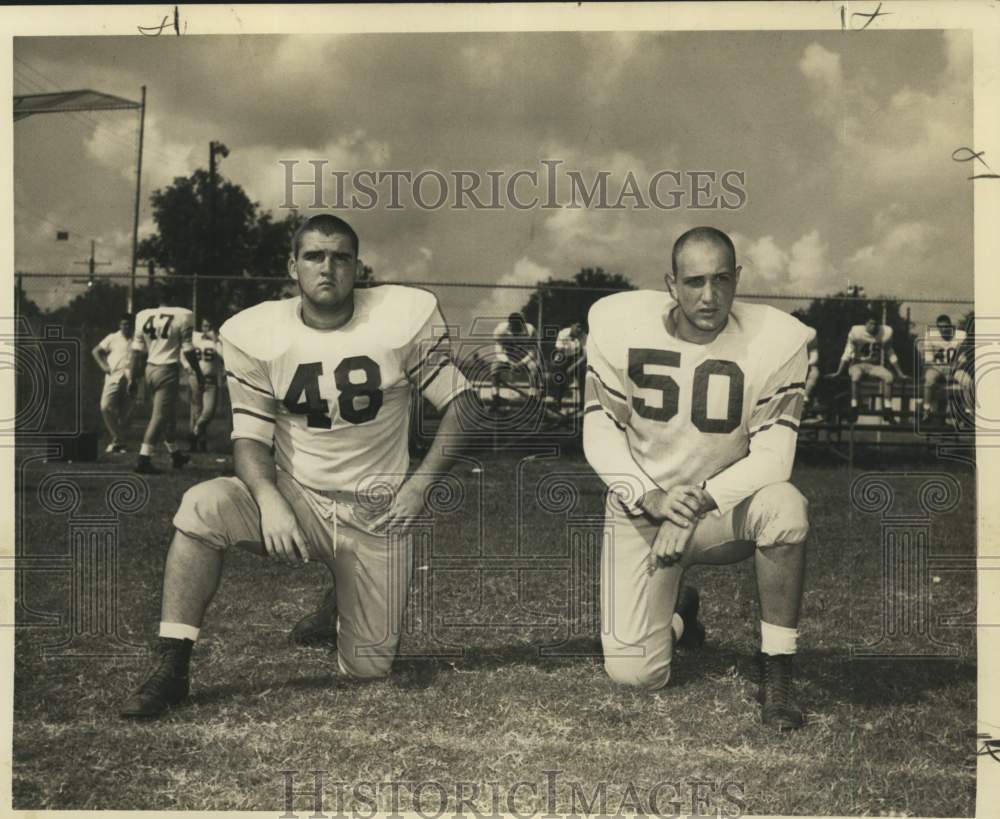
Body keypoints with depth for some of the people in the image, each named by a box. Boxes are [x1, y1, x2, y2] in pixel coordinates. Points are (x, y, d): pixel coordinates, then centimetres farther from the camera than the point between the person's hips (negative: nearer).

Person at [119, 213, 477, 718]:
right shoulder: (257, 334, -6)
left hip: (375, 511, 0)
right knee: (202, 507, -31)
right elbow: (250, 434, -5)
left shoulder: (404, 319, -10)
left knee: (367, 670, 2)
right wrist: (268, 499, -26)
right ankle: (170, 670, -19)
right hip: (295, 499, 1)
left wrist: (419, 486, -13)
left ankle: (349, 602, 38)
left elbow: (461, 402, -3)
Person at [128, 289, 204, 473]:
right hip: (168, 370, -6)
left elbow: (137, 351, 7)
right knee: (160, 415, -4)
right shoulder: (182, 317, -9)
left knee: (169, 414, 20)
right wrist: (199, 375, 4)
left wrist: (132, 377, 12)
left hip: (150, 369, 6)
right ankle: (143, 460, -9)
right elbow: (188, 351, -7)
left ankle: (175, 454, 32)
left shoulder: (144, 317, 5)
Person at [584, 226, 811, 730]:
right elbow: (600, 433, -7)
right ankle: (677, 614, 30)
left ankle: (776, 674, -16)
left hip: (725, 507, 0)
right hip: (640, 510, 0)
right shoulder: (619, 325, -13)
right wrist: (652, 498, -22)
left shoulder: (775, 341, -15)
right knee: (634, 673, -8)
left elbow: (773, 456, -16)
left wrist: (698, 501, -29)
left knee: (784, 506, -35)